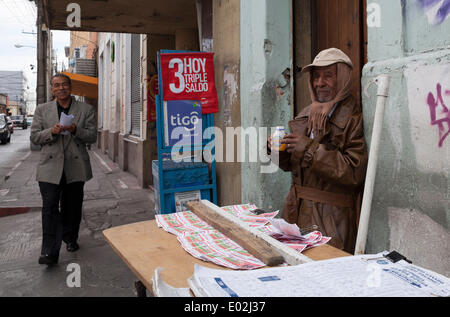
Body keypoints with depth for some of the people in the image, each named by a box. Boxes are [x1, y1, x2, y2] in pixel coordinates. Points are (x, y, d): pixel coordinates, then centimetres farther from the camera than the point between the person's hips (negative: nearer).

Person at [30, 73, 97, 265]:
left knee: (72, 207, 11)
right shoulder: (42, 110, 9)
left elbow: (92, 136, 2)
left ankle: (70, 239, 32)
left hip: (75, 167, 1)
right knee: (50, 208, -8)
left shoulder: (86, 110, 6)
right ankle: (49, 253, -6)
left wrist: (75, 130, -17)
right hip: (50, 167, 0)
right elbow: (34, 137, 6)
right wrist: (52, 132, -14)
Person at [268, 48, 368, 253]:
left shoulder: (354, 118, -10)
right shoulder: (307, 115, 11)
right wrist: (279, 150, -4)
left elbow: (355, 171, -20)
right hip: (299, 212, 6)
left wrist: (310, 150, -20)